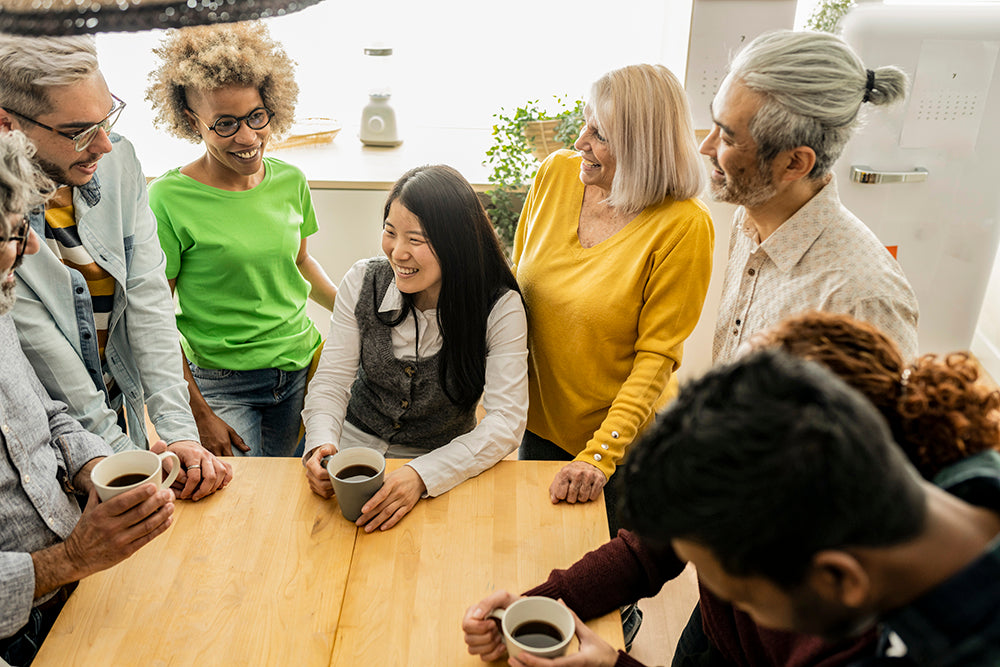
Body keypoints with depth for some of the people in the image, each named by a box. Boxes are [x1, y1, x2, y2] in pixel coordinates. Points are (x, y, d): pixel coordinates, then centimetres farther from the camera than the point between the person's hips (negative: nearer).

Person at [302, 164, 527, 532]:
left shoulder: (499, 308, -19)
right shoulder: (362, 281, -8)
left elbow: (506, 422, -24)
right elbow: (331, 380, -6)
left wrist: (422, 475, -38)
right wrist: (321, 443, -28)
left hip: (443, 462, -2)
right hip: (357, 444, 2)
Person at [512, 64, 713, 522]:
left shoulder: (684, 227, -22)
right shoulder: (556, 174, -8)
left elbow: (656, 356, -19)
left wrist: (599, 455, -23)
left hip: (624, 440, -4)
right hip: (539, 424, 5)